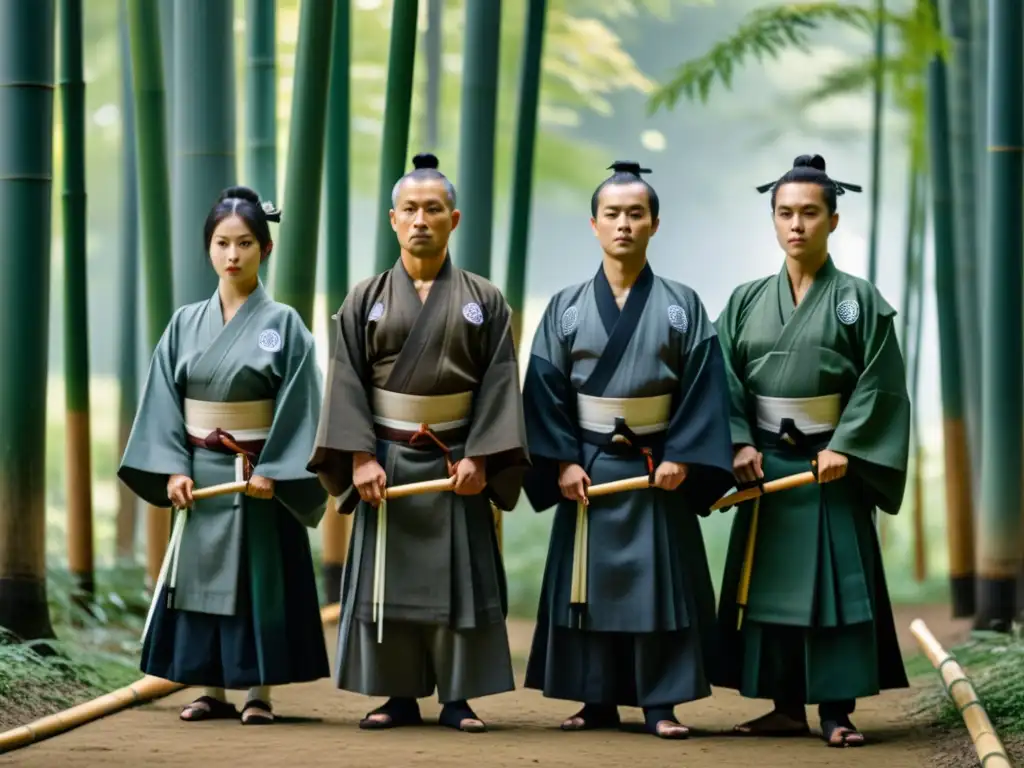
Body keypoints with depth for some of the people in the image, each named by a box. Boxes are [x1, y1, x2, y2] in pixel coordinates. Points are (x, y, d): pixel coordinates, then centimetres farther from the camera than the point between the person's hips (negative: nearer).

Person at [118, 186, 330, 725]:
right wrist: (173, 468, -7)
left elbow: (296, 405, -9)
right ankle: (212, 690, 13)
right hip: (199, 475, 4)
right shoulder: (186, 324, 5)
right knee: (203, 575, 5)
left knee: (259, 576, -1)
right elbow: (164, 401, 3)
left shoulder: (283, 324, -4)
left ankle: (259, 692, 5)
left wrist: (272, 472, -16)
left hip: (260, 476, -3)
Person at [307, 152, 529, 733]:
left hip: (456, 462, -1)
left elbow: (499, 383, -2)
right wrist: (361, 457, -11)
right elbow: (348, 382, 0)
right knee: (388, 579, 2)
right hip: (387, 462, 1)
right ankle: (399, 696, 10)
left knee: (457, 577, 0)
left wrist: (480, 457, -11)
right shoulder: (366, 300, 4)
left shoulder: (484, 302, 3)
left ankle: (458, 698, 7)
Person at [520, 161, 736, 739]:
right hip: (588, 469, 1)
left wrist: (681, 457, -13)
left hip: (658, 471, -1)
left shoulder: (682, 306, 2)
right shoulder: (566, 308, 4)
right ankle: (598, 702, 11)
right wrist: (563, 462, -9)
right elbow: (547, 390, 1)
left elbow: (702, 388, -3)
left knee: (659, 583, 0)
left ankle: (661, 705, 4)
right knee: (591, 583, 3)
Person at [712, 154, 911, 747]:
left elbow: (878, 384, -6)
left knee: (833, 580, -5)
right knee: (770, 579, 4)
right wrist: (741, 442, -8)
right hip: (765, 464, 4)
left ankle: (836, 711, -2)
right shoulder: (748, 301, 9)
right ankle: (786, 707, 10)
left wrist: (844, 447, -15)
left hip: (831, 464, -3)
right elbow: (726, 381, 6)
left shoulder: (859, 300, -1)